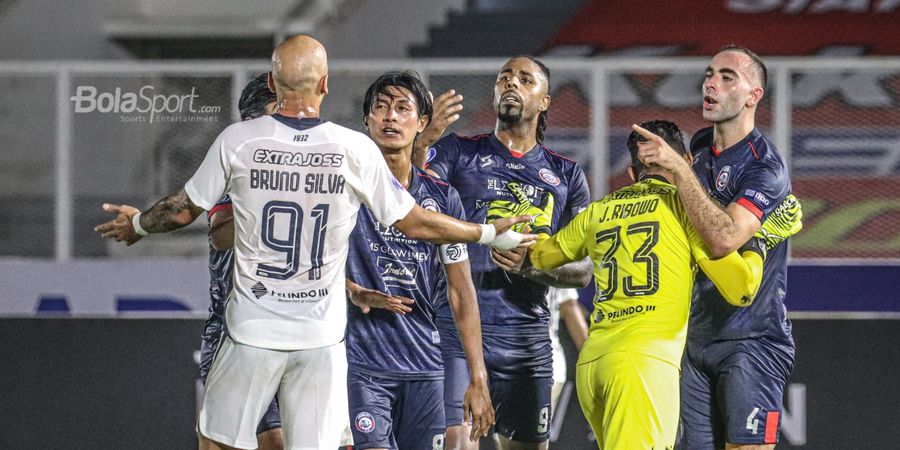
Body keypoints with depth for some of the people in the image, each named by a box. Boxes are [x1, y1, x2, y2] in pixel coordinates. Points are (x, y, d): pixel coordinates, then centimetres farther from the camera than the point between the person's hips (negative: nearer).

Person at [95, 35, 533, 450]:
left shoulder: (237, 140, -6)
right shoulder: (355, 149, -5)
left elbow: (182, 211, 7)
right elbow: (415, 224, 2)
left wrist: (136, 225, 29)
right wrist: (491, 234, 17)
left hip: (253, 329, -1)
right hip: (321, 338, 1)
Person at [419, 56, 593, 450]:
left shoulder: (566, 175, 14)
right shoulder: (459, 153, 7)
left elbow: (583, 269, 10)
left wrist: (529, 265, -10)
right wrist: (422, 141, -28)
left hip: (526, 338, 3)